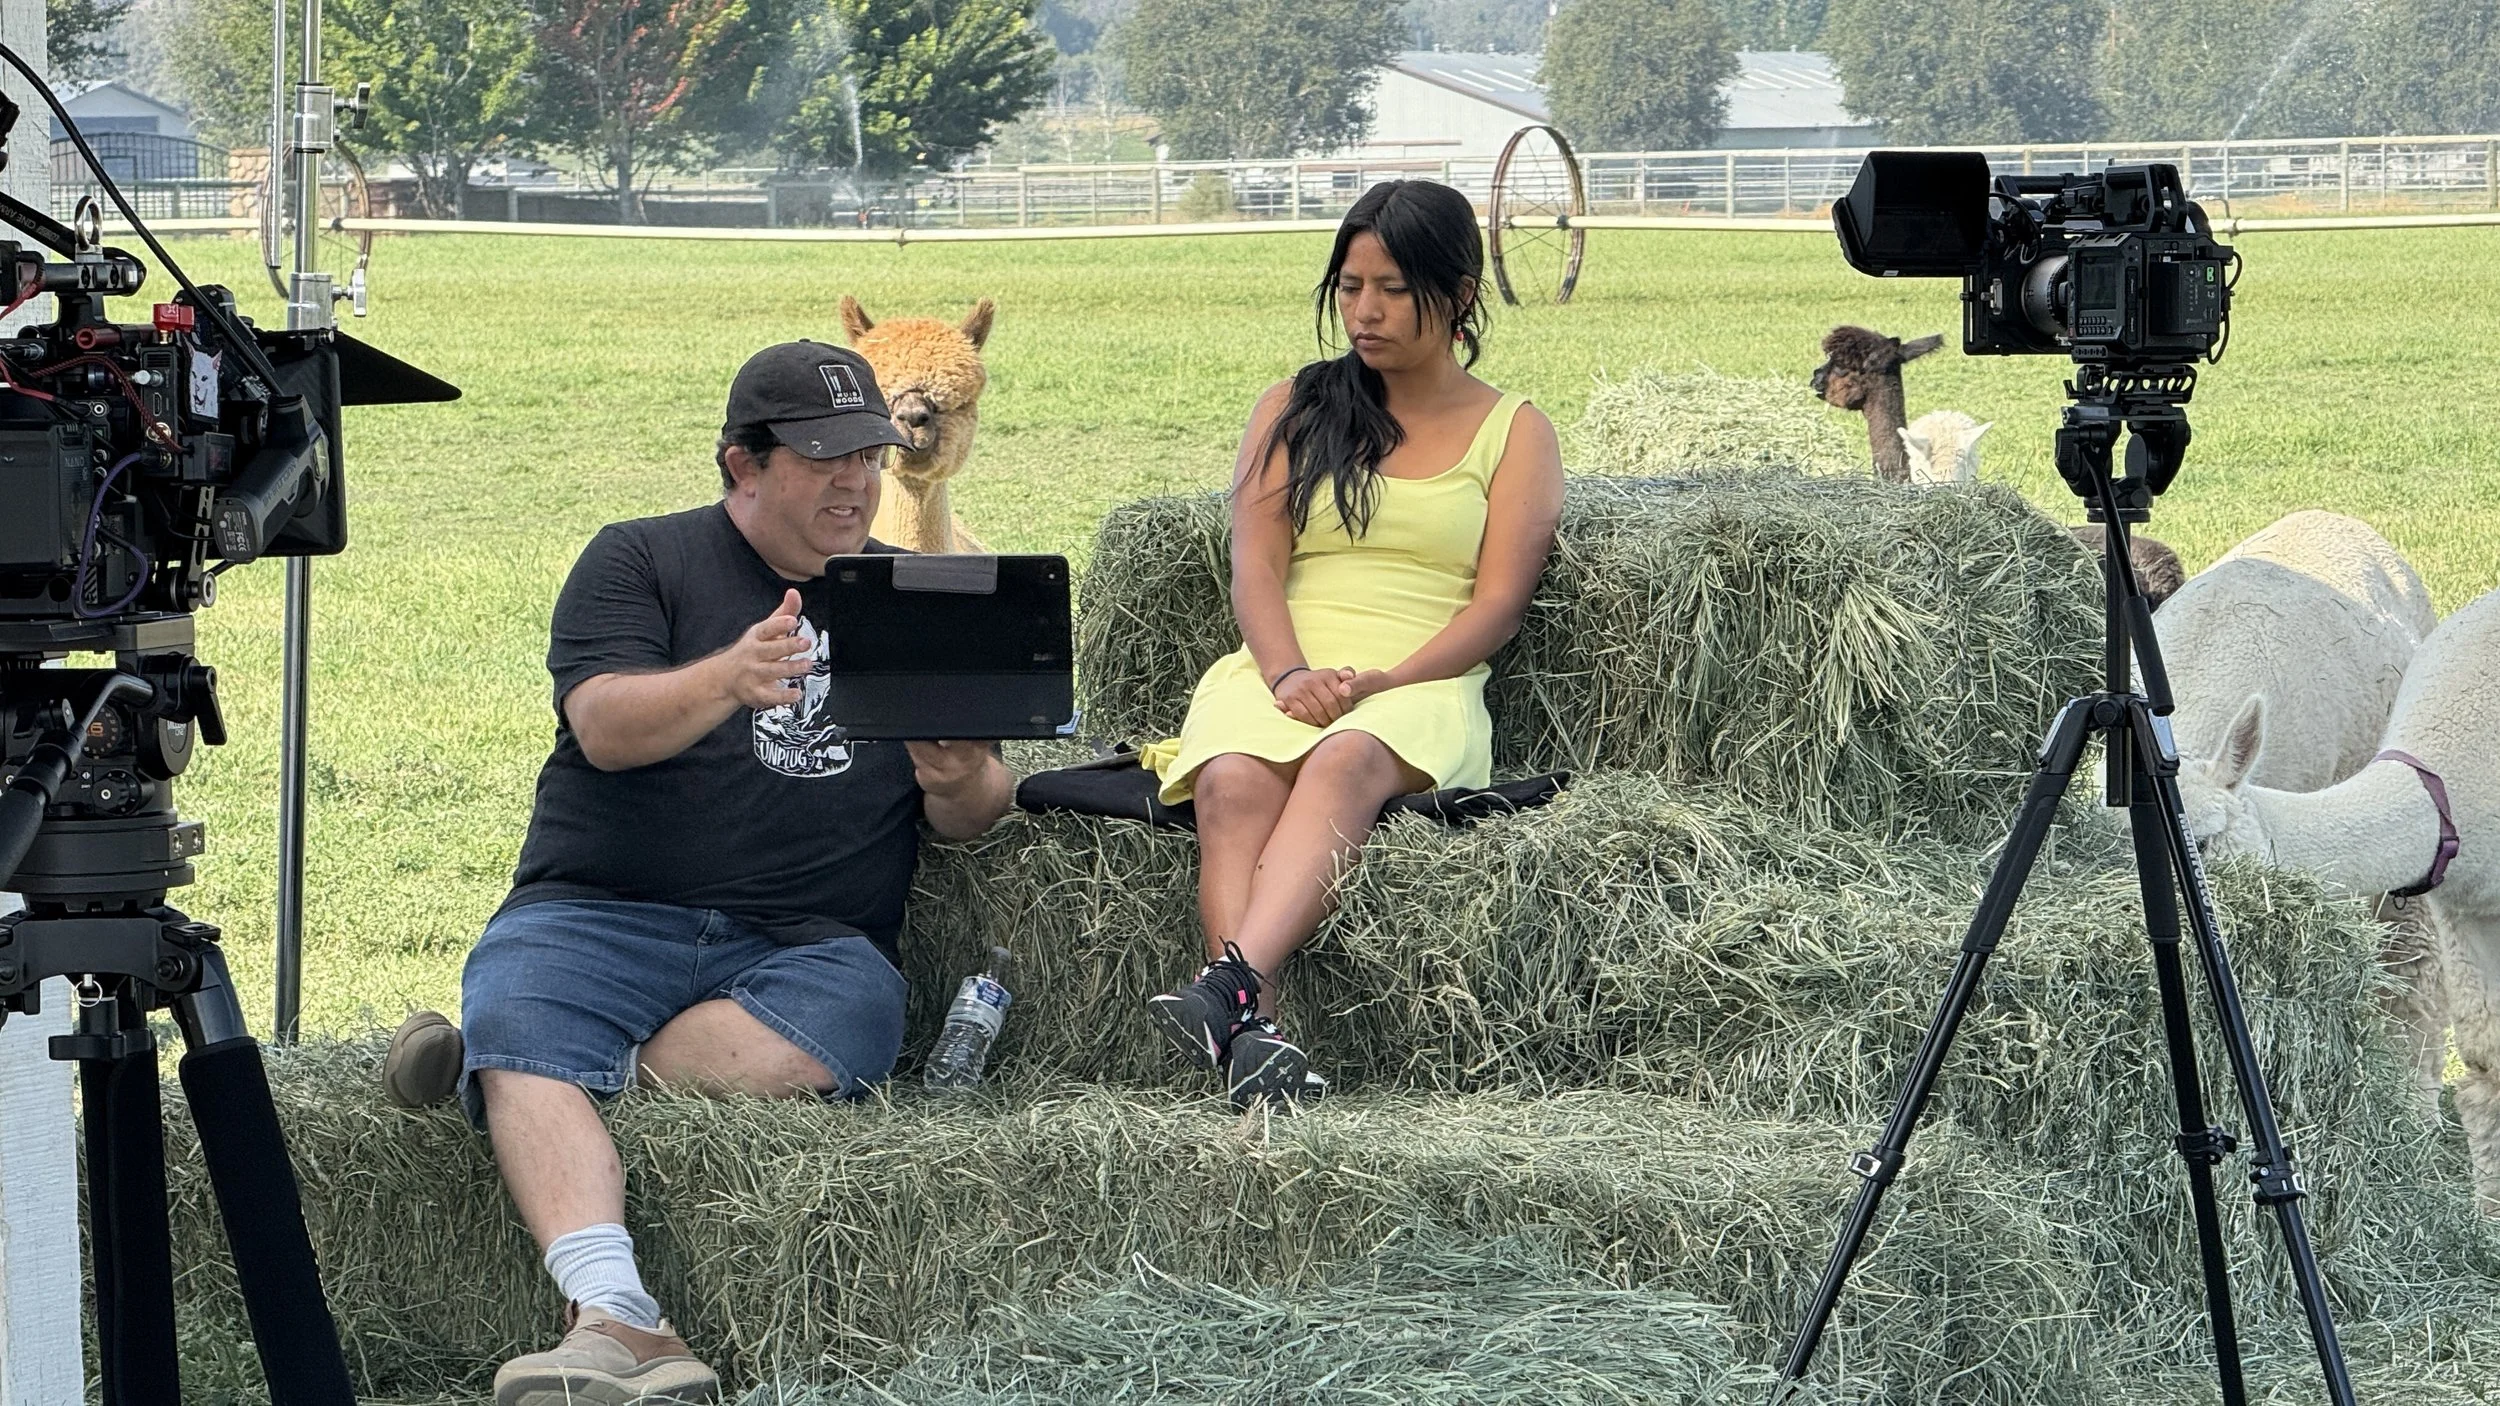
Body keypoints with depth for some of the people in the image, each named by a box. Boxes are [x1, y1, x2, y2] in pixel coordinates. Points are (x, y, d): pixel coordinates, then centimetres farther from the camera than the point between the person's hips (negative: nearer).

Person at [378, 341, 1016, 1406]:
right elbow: (605, 726, -7)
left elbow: (973, 814, 15)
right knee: (521, 1027, -33)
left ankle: (494, 1062, -21)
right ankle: (612, 1317, -48)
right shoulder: (640, 561, 11)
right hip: (603, 913, -2)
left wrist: (961, 784, -10)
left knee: (849, 1021, -33)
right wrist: (730, 680, -27)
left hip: (810, 943, 2)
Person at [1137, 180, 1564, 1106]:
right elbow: (1254, 568, 8)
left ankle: (1231, 988, -59)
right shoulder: (1294, 409, 22)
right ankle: (1258, 1038, -52)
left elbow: (1498, 605, 2)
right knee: (1234, 784, -34)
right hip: (1277, 673, 2)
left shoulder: (1513, 432, 15)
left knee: (1346, 762, -38)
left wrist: (1375, 684, -14)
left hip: (1422, 685, -2)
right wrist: (1288, 674, -13)